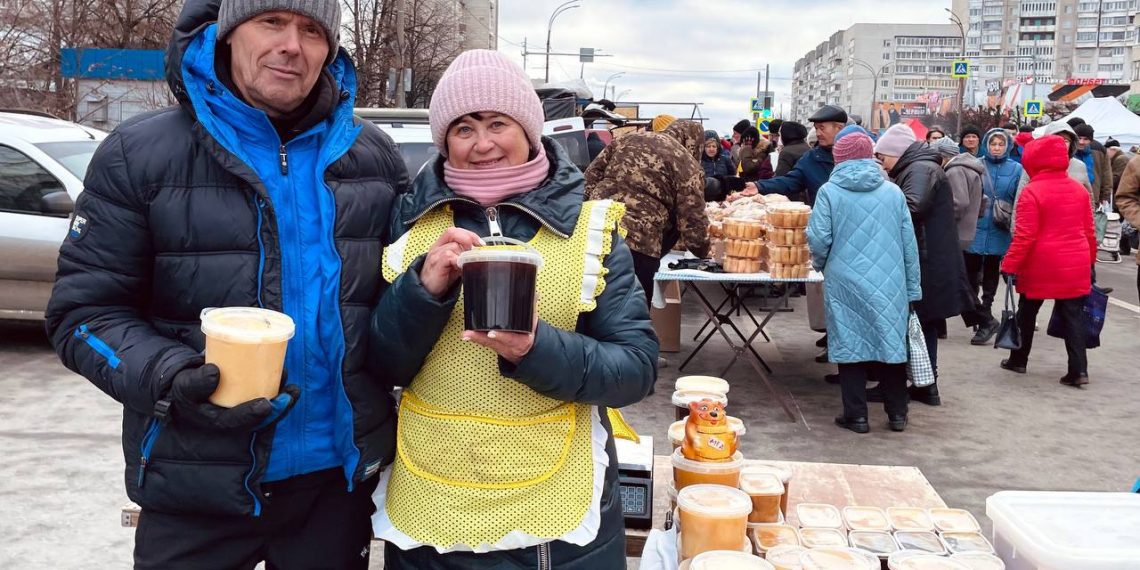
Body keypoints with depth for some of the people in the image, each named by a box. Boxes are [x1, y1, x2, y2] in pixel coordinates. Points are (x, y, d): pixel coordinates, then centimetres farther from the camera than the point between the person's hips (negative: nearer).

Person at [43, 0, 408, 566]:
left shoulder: (373, 155, 3)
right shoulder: (141, 153, -6)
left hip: (340, 473, 3)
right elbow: (84, 308, -6)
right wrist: (168, 379, -22)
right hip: (198, 485, -2)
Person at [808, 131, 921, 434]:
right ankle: (897, 413, 21)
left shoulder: (830, 191, -4)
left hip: (846, 283, -3)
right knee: (891, 343, 13)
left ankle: (856, 415, 11)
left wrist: (820, 265, 13)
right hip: (889, 284, 3)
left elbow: (819, 239, -9)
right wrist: (912, 288, 13)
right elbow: (909, 242, 6)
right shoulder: (893, 192, 4)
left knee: (850, 344, 7)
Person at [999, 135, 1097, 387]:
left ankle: (1018, 360, 25)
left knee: (1027, 313, 13)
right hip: (1076, 266, 4)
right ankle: (1079, 369, -1)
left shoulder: (1032, 192, -12)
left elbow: (1024, 235, -16)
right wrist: (1090, 259, 24)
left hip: (1041, 266, -4)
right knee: (1073, 315, 6)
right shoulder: (1078, 189, 7)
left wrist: (1010, 265, -13)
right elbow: (1089, 231, 13)